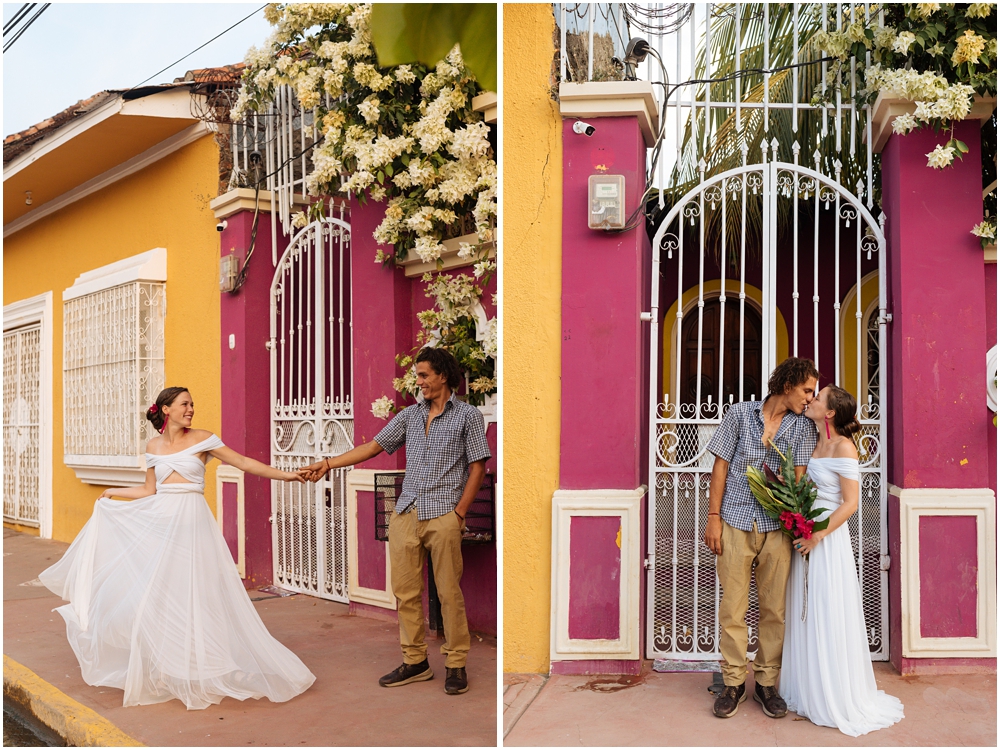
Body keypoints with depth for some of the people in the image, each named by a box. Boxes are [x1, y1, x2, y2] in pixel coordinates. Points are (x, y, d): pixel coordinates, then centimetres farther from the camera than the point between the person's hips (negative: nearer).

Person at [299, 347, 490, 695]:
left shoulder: (467, 415, 2)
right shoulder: (410, 414, 15)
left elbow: (478, 468, -1)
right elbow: (373, 446, 15)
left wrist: (459, 513, -7)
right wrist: (327, 464, 8)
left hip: (444, 516, -5)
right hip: (406, 513, 5)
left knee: (449, 592, -1)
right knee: (406, 591, 6)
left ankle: (456, 664, 11)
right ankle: (415, 661, 18)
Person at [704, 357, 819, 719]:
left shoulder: (803, 426, 9)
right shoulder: (740, 413, 5)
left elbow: (799, 476, 1)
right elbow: (721, 465, 4)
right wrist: (713, 517, -2)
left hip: (777, 527, 2)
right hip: (735, 523, -2)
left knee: (775, 608, 5)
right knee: (733, 606, 1)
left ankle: (766, 682, 18)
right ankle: (734, 683, 14)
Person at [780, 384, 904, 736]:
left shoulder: (843, 447, -12)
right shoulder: (813, 444, 11)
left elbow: (850, 502, -14)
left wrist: (818, 536, -18)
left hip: (828, 539, -8)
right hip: (805, 537, 8)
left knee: (829, 618, 0)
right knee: (805, 617, 12)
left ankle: (838, 701, 14)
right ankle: (808, 693, 24)